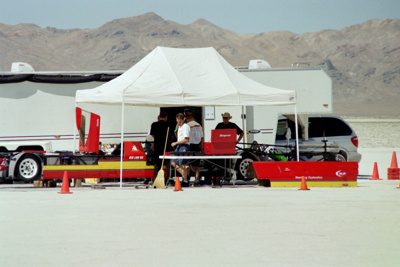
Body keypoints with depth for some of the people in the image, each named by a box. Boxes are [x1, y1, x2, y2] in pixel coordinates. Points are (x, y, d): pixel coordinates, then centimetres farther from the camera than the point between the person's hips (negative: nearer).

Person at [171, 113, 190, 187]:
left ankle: (185, 181, 0)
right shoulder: (179, 127, 17)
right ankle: (184, 175, 17)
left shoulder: (185, 127, -11)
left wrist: (176, 143, -15)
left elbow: (186, 140, -17)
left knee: (182, 164, -7)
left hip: (184, 146, -10)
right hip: (178, 146, 10)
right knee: (173, 163, 8)